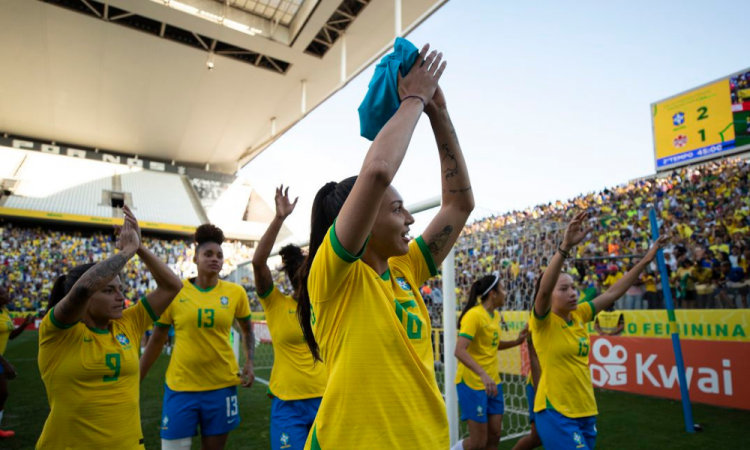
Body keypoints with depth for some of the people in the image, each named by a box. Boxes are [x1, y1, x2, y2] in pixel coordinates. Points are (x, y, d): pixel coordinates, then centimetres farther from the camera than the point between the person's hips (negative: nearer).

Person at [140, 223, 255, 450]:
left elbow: (247, 330, 12)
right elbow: (157, 340, 4)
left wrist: (249, 363, -1)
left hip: (222, 385, 1)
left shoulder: (235, 292, -4)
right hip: (180, 386, -1)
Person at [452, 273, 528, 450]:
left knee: (495, 435, 11)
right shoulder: (474, 315, -19)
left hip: (493, 382, 8)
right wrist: (483, 374, -39)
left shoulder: (495, 315, 7)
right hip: (472, 383, -8)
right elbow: (459, 351, -29)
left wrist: (517, 342, 8)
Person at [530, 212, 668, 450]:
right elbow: (543, 289, -34)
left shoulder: (579, 315, 4)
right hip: (556, 413, -7)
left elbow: (612, 292, 9)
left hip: (586, 412, 7)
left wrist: (645, 260, 7)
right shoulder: (543, 321, -14)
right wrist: (566, 246, -45)